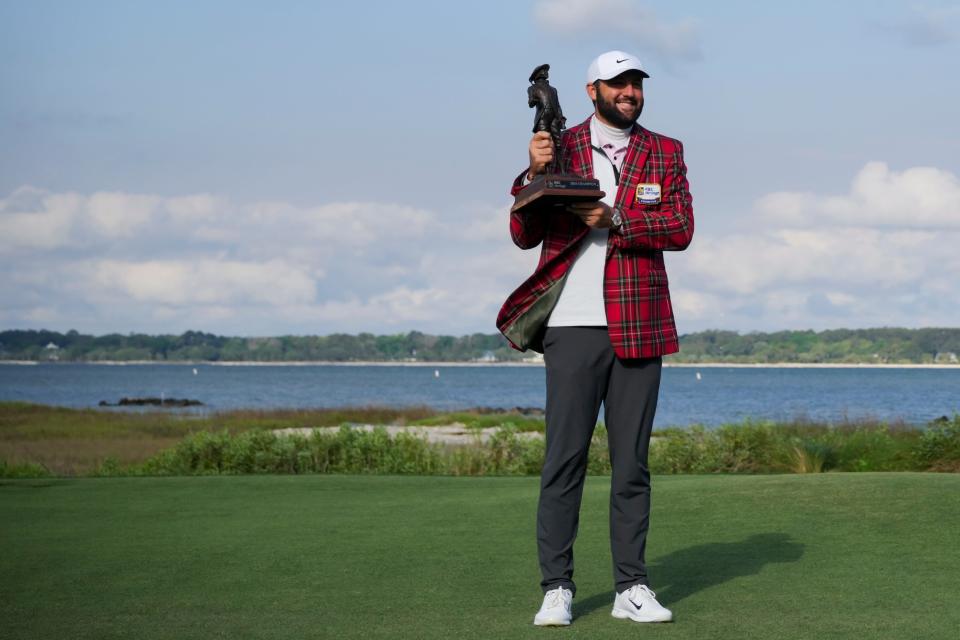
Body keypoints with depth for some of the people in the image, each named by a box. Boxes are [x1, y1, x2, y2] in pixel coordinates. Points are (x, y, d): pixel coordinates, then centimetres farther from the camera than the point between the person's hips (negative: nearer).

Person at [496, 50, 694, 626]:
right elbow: (525, 236, 2)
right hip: (572, 325, -2)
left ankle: (632, 588, 10)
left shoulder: (664, 154, 10)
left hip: (639, 329, 2)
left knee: (632, 462, 5)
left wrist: (614, 219, -15)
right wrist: (536, 175, -13)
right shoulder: (560, 148, 7)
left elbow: (681, 229, -3)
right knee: (565, 458, -3)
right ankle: (557, 588, 1)